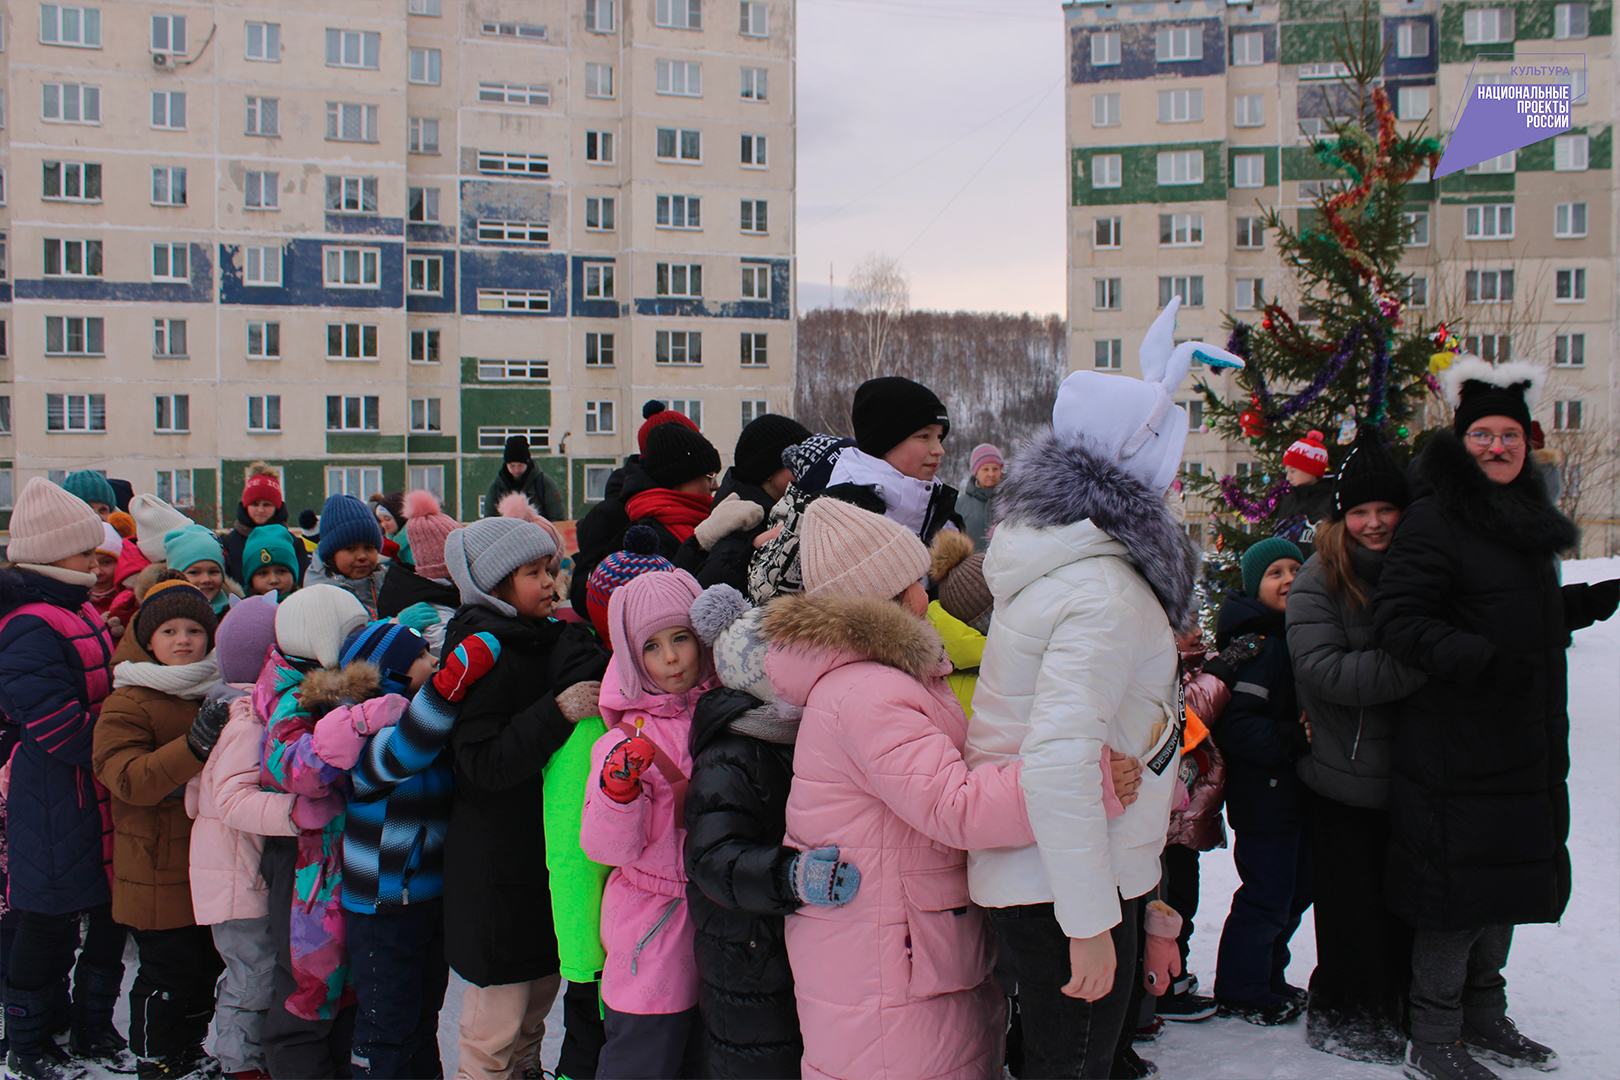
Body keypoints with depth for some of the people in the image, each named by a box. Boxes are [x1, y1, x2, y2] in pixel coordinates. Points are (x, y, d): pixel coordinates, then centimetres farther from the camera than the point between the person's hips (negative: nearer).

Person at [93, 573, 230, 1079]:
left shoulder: (221, 693, 10)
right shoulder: (127, 705, -9)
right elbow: (130, 780, -23)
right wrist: (194, 745, -35)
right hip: (159, 870, -6)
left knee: (208, 962, 17)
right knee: (167, 972, 0)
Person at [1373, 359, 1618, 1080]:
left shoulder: (1521, 518, 16)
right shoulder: (1434, 519, -13)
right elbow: (1398, 621, -22)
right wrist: (1479, 659, -33)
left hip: (1523, 743, 9)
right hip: (1454, 744, -9)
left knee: (1506, 882, 17)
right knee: (1457, 887, -3)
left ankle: (1483, 1020, 32)